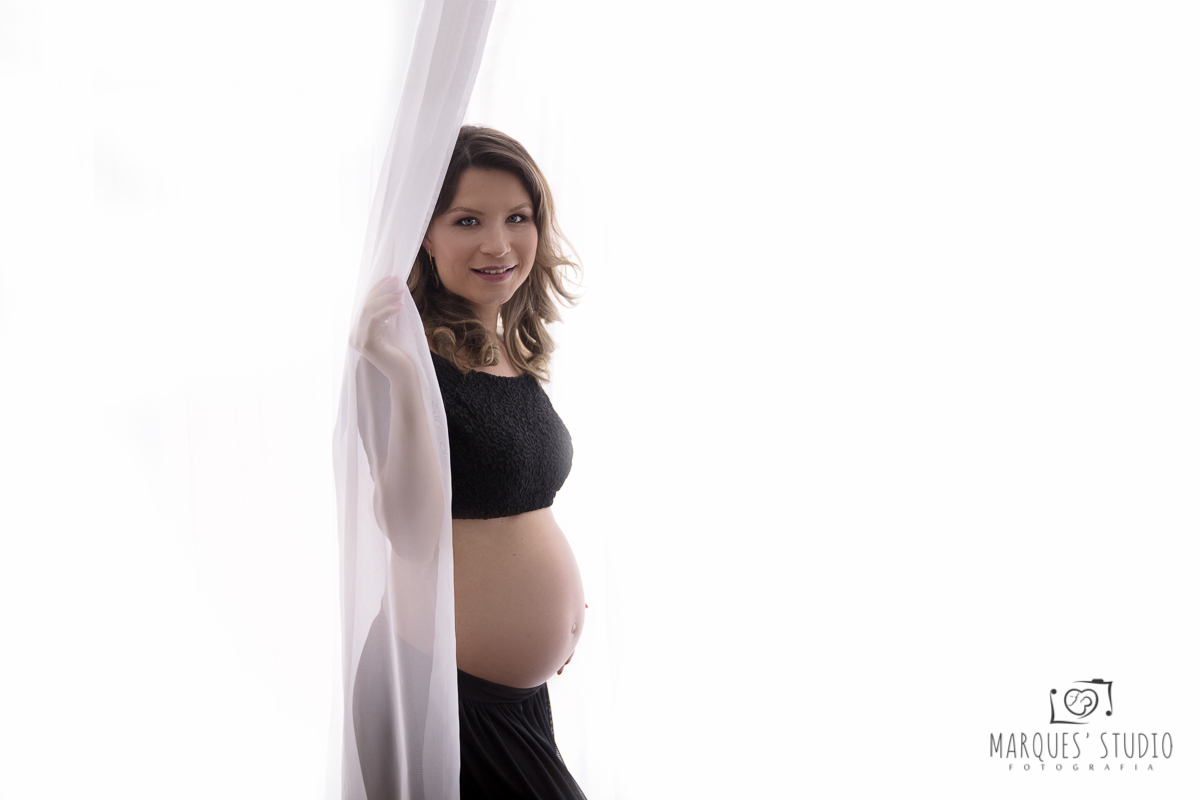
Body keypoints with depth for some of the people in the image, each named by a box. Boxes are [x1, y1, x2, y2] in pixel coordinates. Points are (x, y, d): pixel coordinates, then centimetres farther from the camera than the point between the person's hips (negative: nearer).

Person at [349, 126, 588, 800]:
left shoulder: (517, 354, 8)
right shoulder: (417, 356, -17)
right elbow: (415, 533, -28)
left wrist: (566, 595, 14)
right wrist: (399, 378, -37)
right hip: (446, 692, -8)